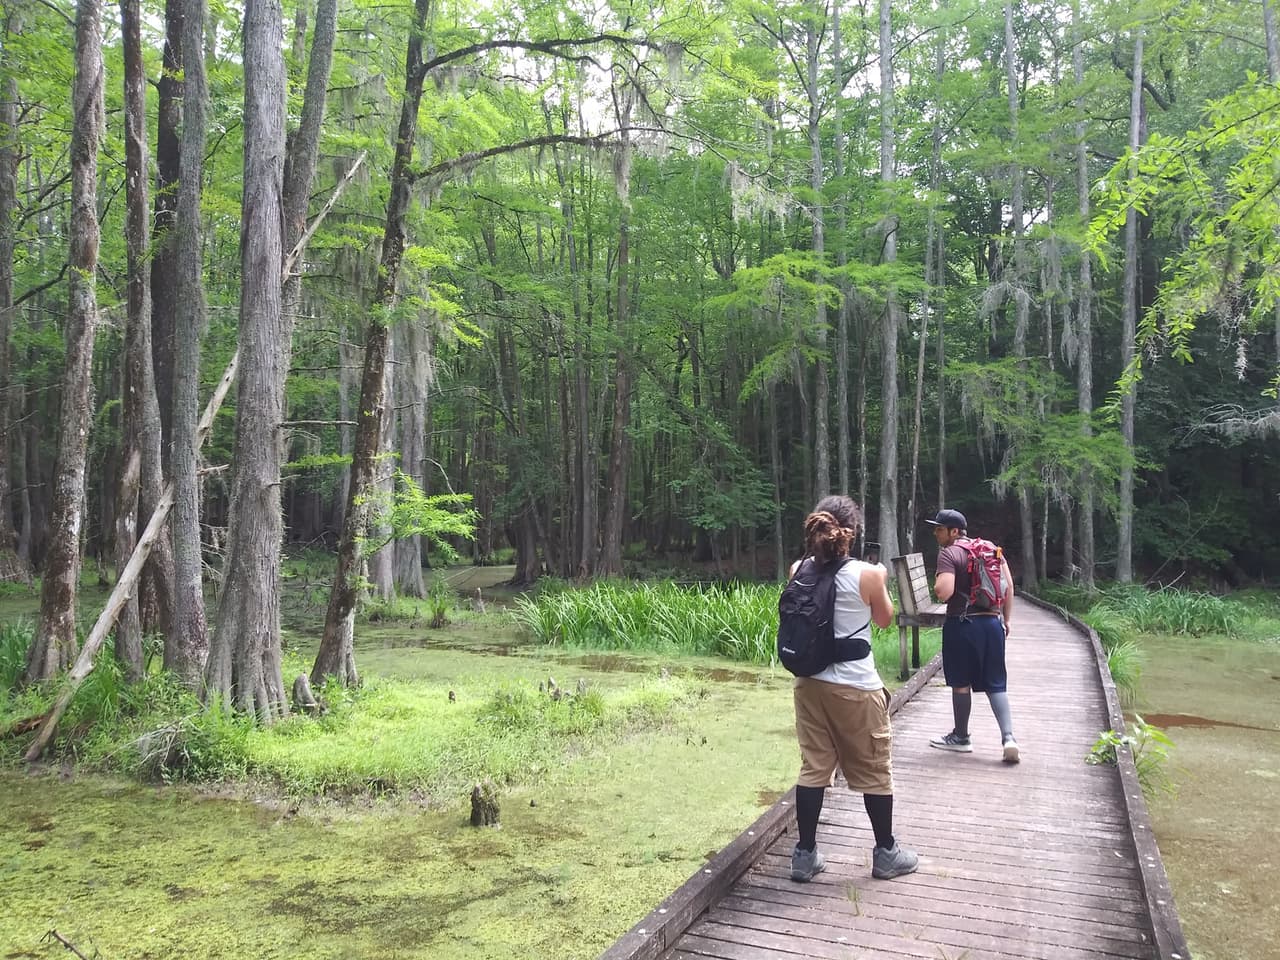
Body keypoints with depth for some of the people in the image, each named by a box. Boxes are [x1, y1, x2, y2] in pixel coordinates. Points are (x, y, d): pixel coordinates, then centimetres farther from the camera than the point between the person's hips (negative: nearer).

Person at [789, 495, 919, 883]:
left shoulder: (799, 571, -4)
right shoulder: (867, 574, -14)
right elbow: (884, 619, 3)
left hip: (810, 684, 4)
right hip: (856, 689, -4)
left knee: (814, 767, 12)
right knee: (874, 771, 13)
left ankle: (805, 855, 18)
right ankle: (886, 853, 27)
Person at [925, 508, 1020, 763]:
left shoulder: (948, 553, -10)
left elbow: (944, 592, -21)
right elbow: (1009, 585, 8)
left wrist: (937, 583, 1)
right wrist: (1005, 619, 15)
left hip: (962, 624, -5)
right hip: (992, 622, 6)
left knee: (961, 681, 8)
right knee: (995, 683, 9)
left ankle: (961, 737, 21)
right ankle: (1008, 737, -5)